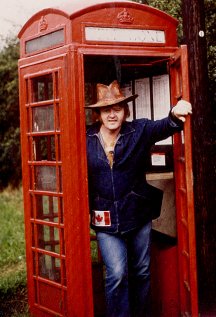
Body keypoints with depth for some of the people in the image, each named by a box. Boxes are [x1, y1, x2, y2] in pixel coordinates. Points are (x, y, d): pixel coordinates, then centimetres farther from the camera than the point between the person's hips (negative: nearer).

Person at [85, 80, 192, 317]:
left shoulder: (139, 131, -6)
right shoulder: (87, 139, -4)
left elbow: (162, 127, -25)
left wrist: (175, 116, -47)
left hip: (138, 216, 1)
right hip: (106, 221, -1)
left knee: (142, 272, 14)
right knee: (117, 273, -9)